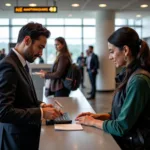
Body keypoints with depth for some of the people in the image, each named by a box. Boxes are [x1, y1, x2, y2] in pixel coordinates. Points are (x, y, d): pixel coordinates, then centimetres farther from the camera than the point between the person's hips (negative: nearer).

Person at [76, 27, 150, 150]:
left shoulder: (139, 80, -23)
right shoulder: (130, 74, 6)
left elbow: (122, 127, -20)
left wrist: (93, 122, -7)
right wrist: (100, 116, 2)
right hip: (123, 139, 7)